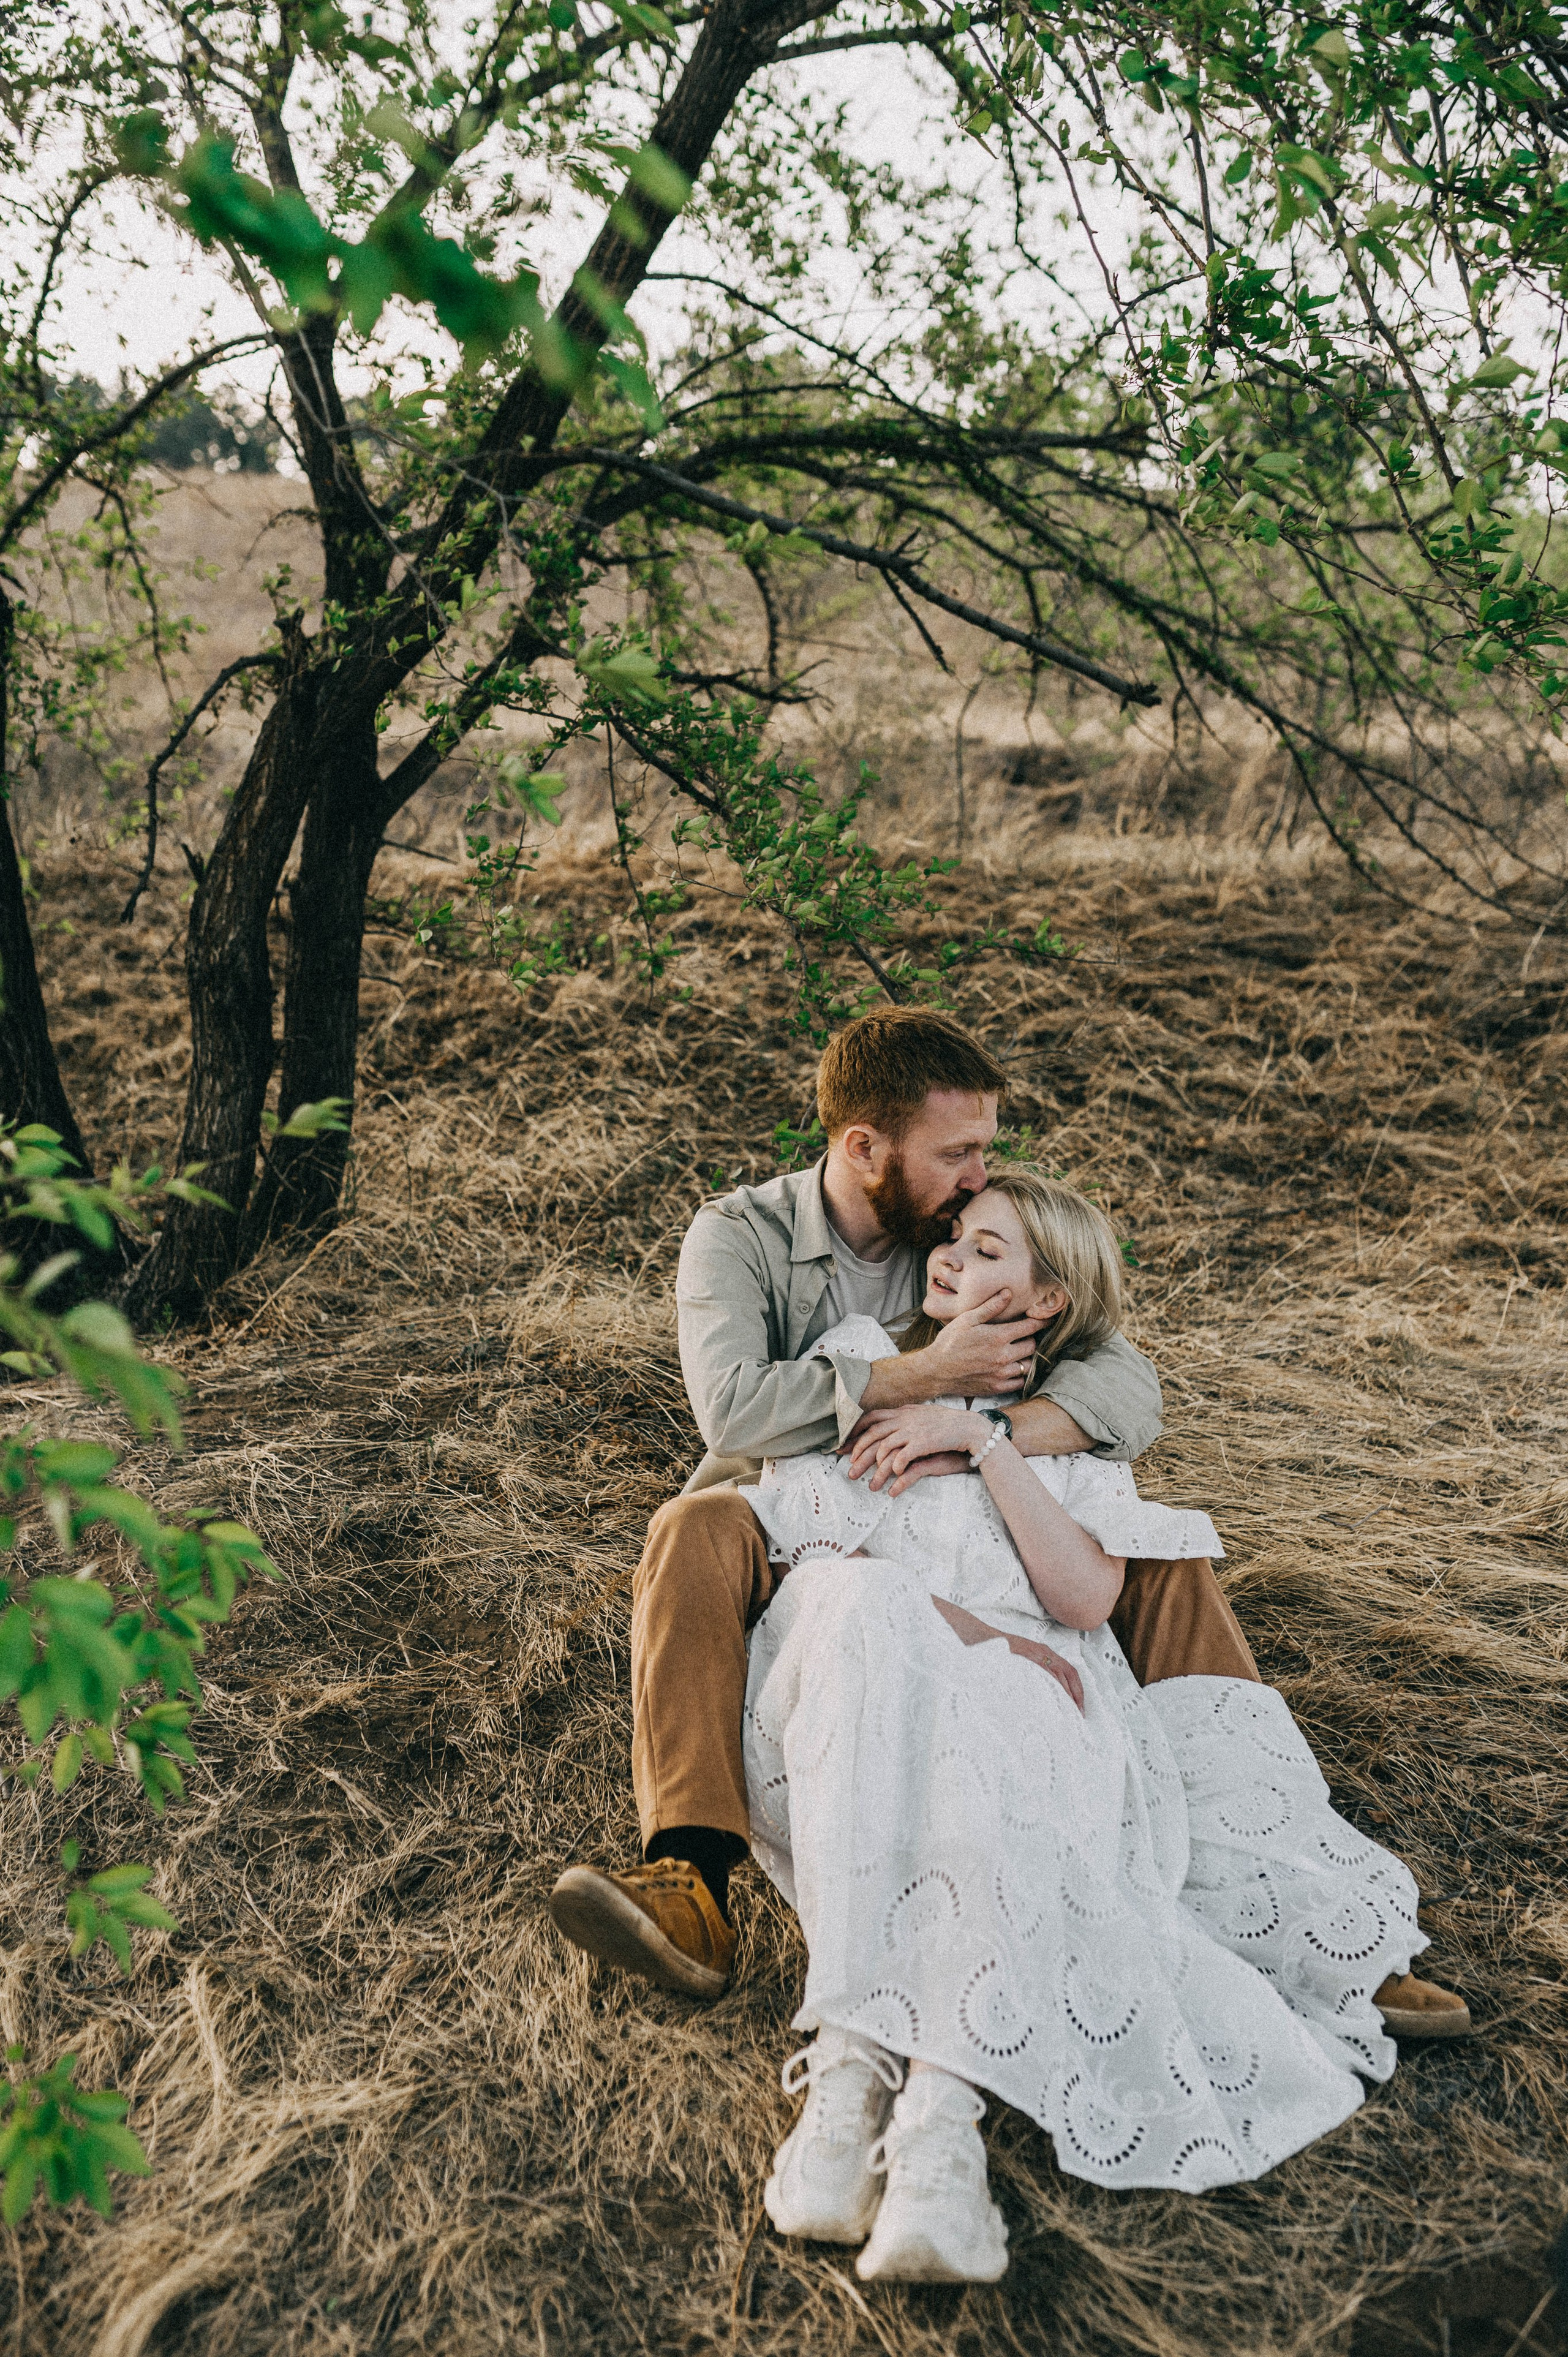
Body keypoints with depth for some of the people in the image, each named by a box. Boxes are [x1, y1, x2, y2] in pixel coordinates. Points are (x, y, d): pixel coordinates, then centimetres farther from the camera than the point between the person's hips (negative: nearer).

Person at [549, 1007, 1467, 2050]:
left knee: (1164, 1556, -19)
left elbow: (1131, 1392, -12)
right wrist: (927, 1372, -24)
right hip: (798, 1551, -2)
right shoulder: (740, 1238, -3)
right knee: (699, 1530, -35)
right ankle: (692, 1880, -45)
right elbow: (733, 1408, -24)